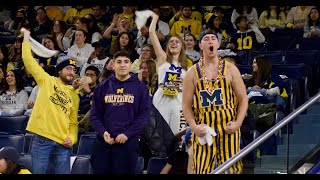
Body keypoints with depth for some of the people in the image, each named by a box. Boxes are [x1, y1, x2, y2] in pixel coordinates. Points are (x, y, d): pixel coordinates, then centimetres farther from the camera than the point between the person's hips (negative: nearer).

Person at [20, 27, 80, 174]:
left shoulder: (74, 96, 17)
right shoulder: (47, 81, 8)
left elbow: (73, 123, 16)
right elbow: (29, 61, 2)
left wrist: (72, 138, -2)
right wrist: (26, 36, 2)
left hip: (62, 143, 3)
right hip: (42, 140, -3)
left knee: (64, 173, 2)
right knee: (38, 172, -1)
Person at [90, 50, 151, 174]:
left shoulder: (140, 87, 5)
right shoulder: (103, 87, 11)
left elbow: (144, 115, -2)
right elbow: (95, 114, 8)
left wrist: (127, 134, -12)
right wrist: (103, 132, -10)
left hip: (129, 142, -2)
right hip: (103, 141, 2)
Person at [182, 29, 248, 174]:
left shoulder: (230, 69, 5)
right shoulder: (192, 73, 5)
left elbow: (243, 99, 5)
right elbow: (186, 105, 6)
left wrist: (238, 123, -8)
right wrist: (193, 126, -10)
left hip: (228, 128, 0)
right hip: (203, 130, 0)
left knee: (231, 169, 0)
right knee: (202, 170, -2)